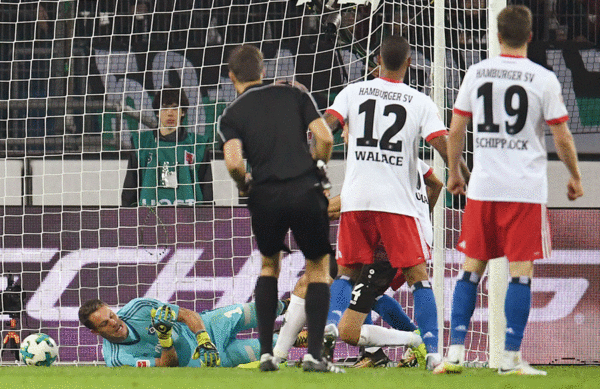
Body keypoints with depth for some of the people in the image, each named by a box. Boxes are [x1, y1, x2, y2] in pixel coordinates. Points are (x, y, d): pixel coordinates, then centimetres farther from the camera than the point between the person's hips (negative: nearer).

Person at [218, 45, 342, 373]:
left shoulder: (231, 115, 8)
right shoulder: (294, 95, 12)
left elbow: (233, 162, -9)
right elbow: (325, 138, 0)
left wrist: (244, 185, 12)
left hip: (265, 197, 1)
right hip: (305, 191, 0)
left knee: (269, 266, 24)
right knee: (318, 267, 15)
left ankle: (266, 352, 15)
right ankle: (313, 354, 1)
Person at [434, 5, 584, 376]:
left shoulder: (477, 73, 3)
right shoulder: (544, 79, -6)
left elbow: (456, 130, 8)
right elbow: (562, 138, -2)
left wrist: (454, 171, 23)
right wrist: (575, 177, 13)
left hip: (483, 187, 3)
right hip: (527, 188, -3)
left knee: (472, 269, 10)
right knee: (521, 272, 0)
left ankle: (455, 352, 5)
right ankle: (511, 358, -2)